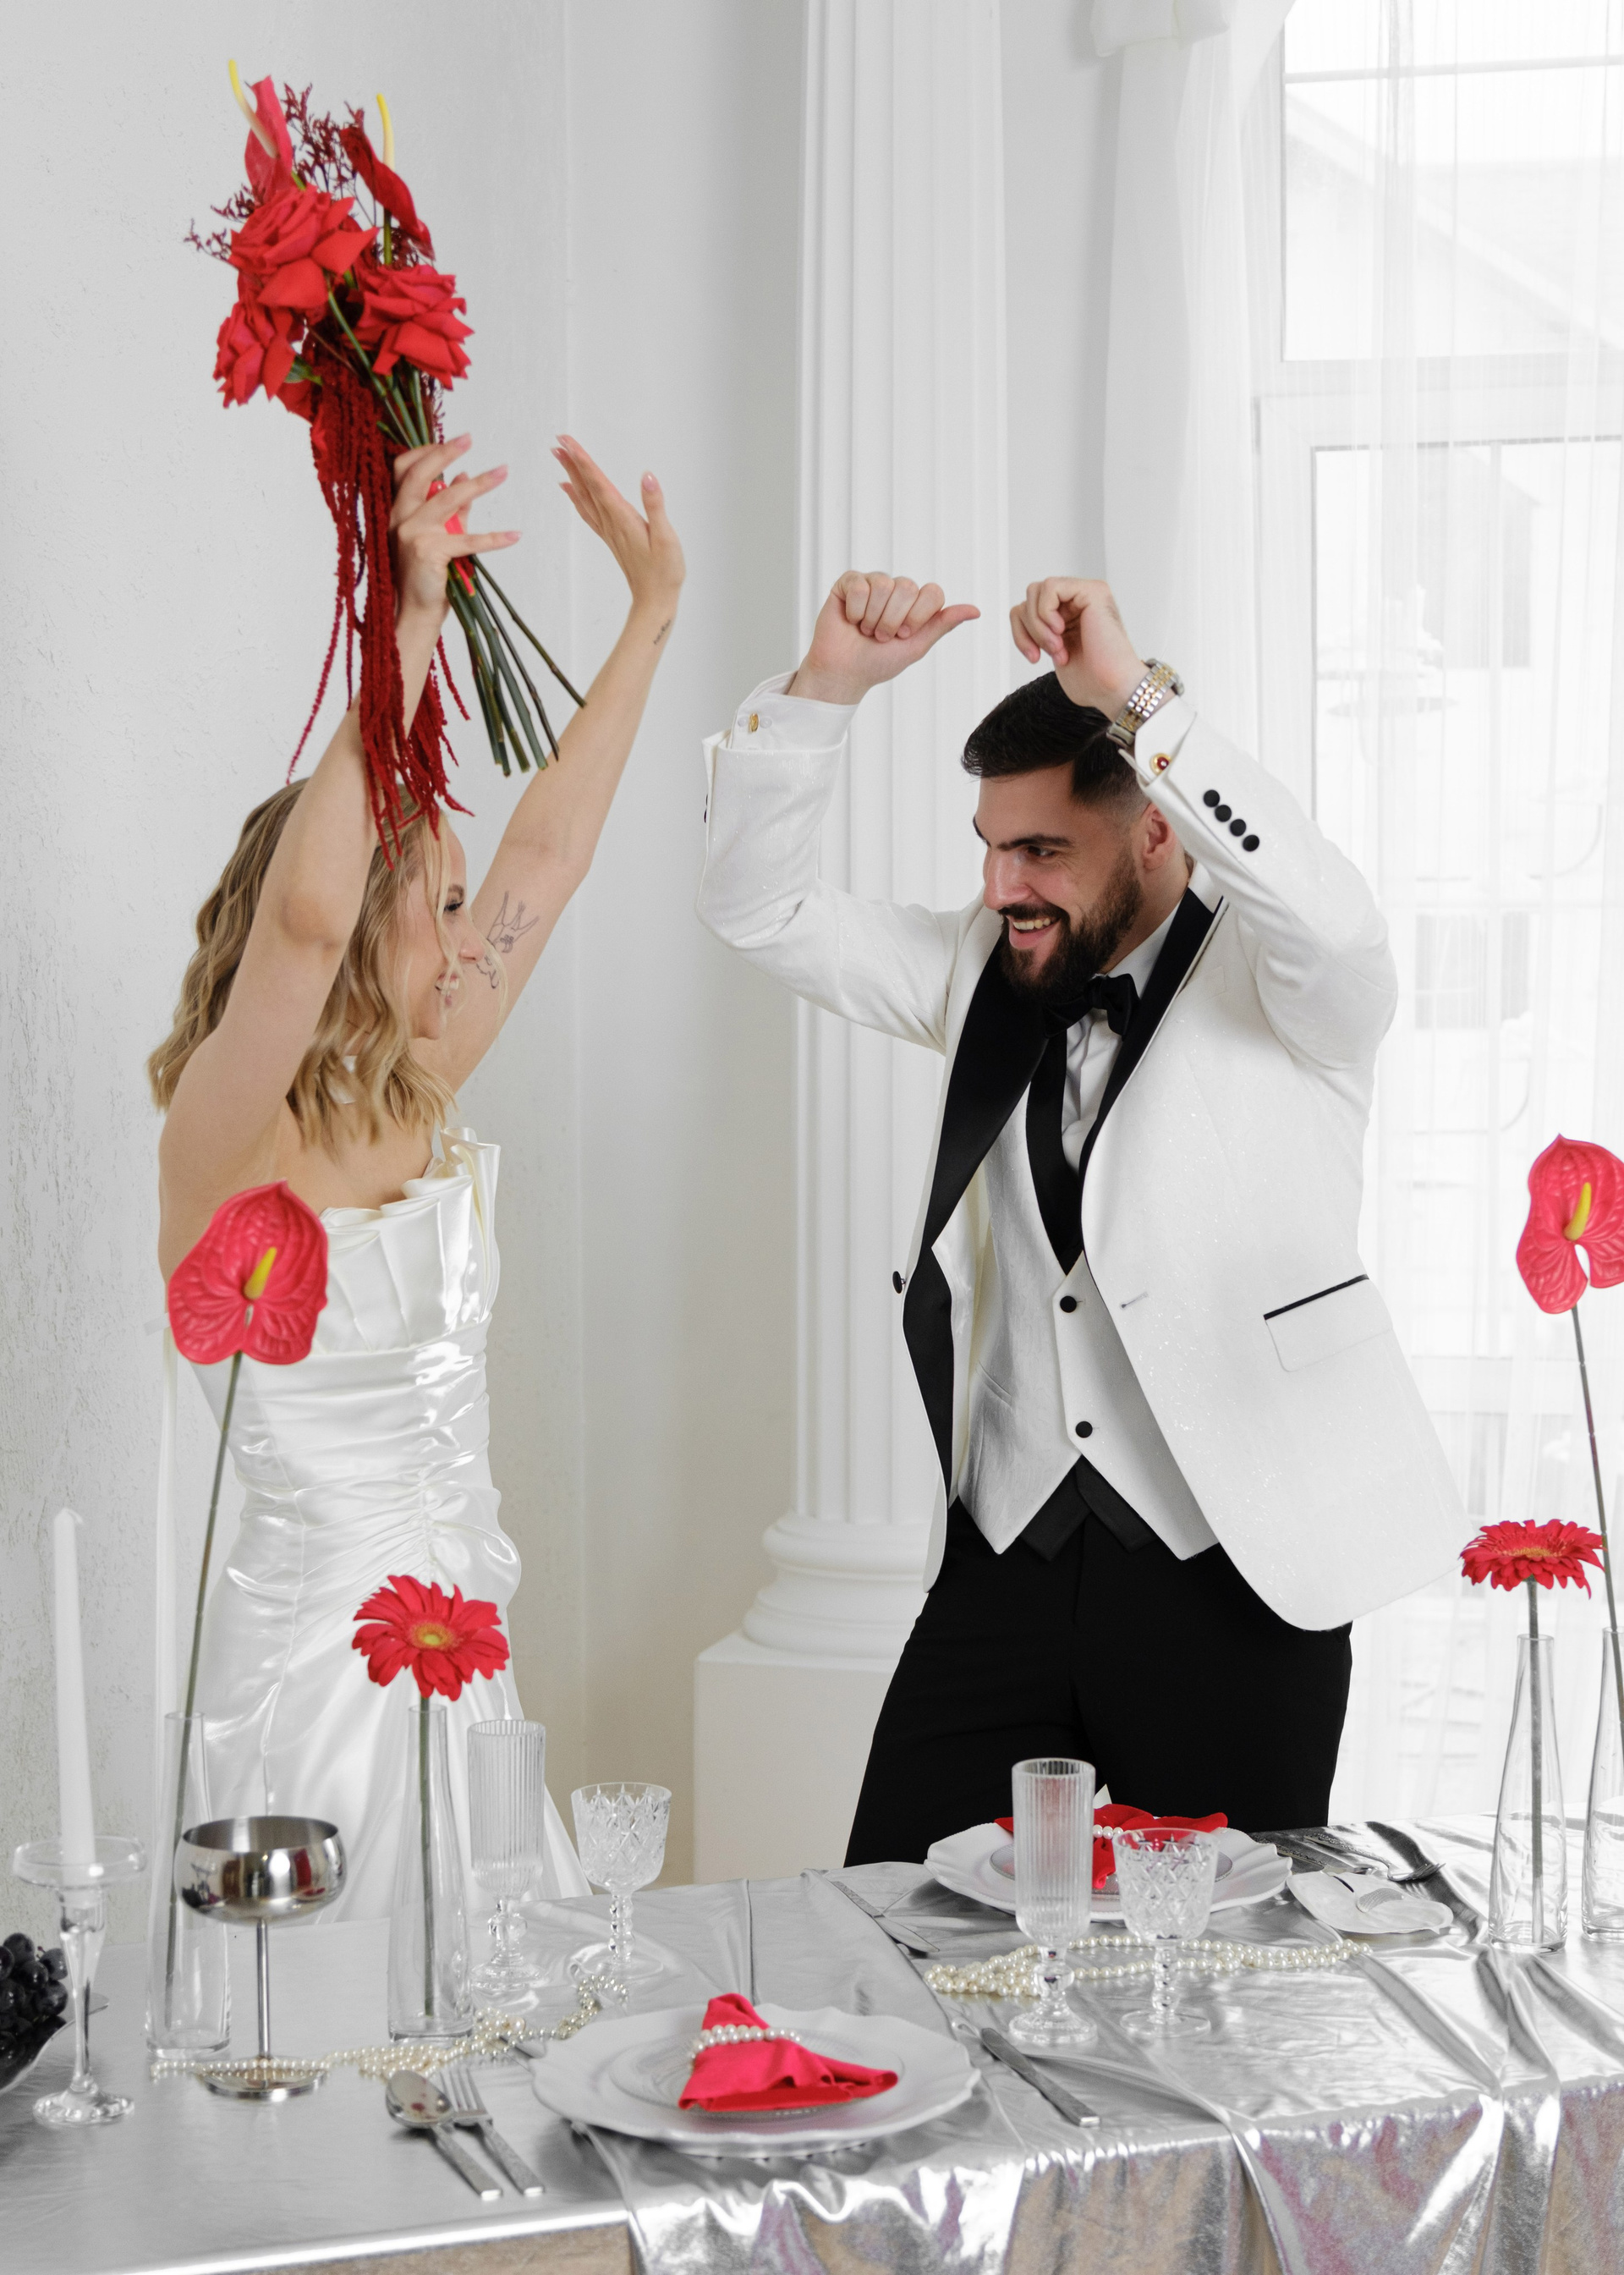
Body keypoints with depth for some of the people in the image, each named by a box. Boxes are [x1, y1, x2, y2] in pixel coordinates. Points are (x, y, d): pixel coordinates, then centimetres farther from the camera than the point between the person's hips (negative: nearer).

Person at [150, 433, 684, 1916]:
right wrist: (411, 627, -36)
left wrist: (653, 615, 16)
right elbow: (301, 916, -35)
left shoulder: (413, 1115, 5)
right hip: (326, 1665, -8)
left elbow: (548, 857, 11)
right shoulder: (228, 1142, -15)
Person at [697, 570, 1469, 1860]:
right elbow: (759, 906, 7)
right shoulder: (982, 972, 10)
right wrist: (827, 686, -7)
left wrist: (1136, 697, -29)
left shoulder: (1275, 989, -4)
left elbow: (1335, 924, -28)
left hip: (1230, 1573, -4)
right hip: (1004, 1560, 4)